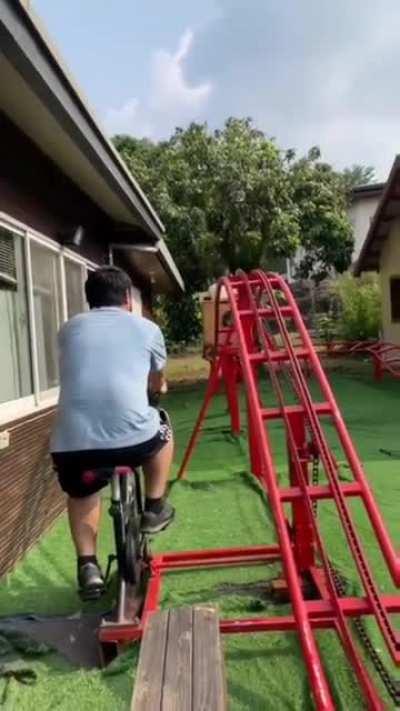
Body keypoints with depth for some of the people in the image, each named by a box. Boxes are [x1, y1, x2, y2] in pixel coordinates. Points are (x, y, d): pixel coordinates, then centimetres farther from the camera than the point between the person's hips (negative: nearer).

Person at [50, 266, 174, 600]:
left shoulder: (70, 328, 19)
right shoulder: (146, 328, 14)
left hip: (71, 443, 3)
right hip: (132, 436, -2)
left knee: (81, 494, 34)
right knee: (162, 432, 32)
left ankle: (88, 567, 25)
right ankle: (154, 509, 37)